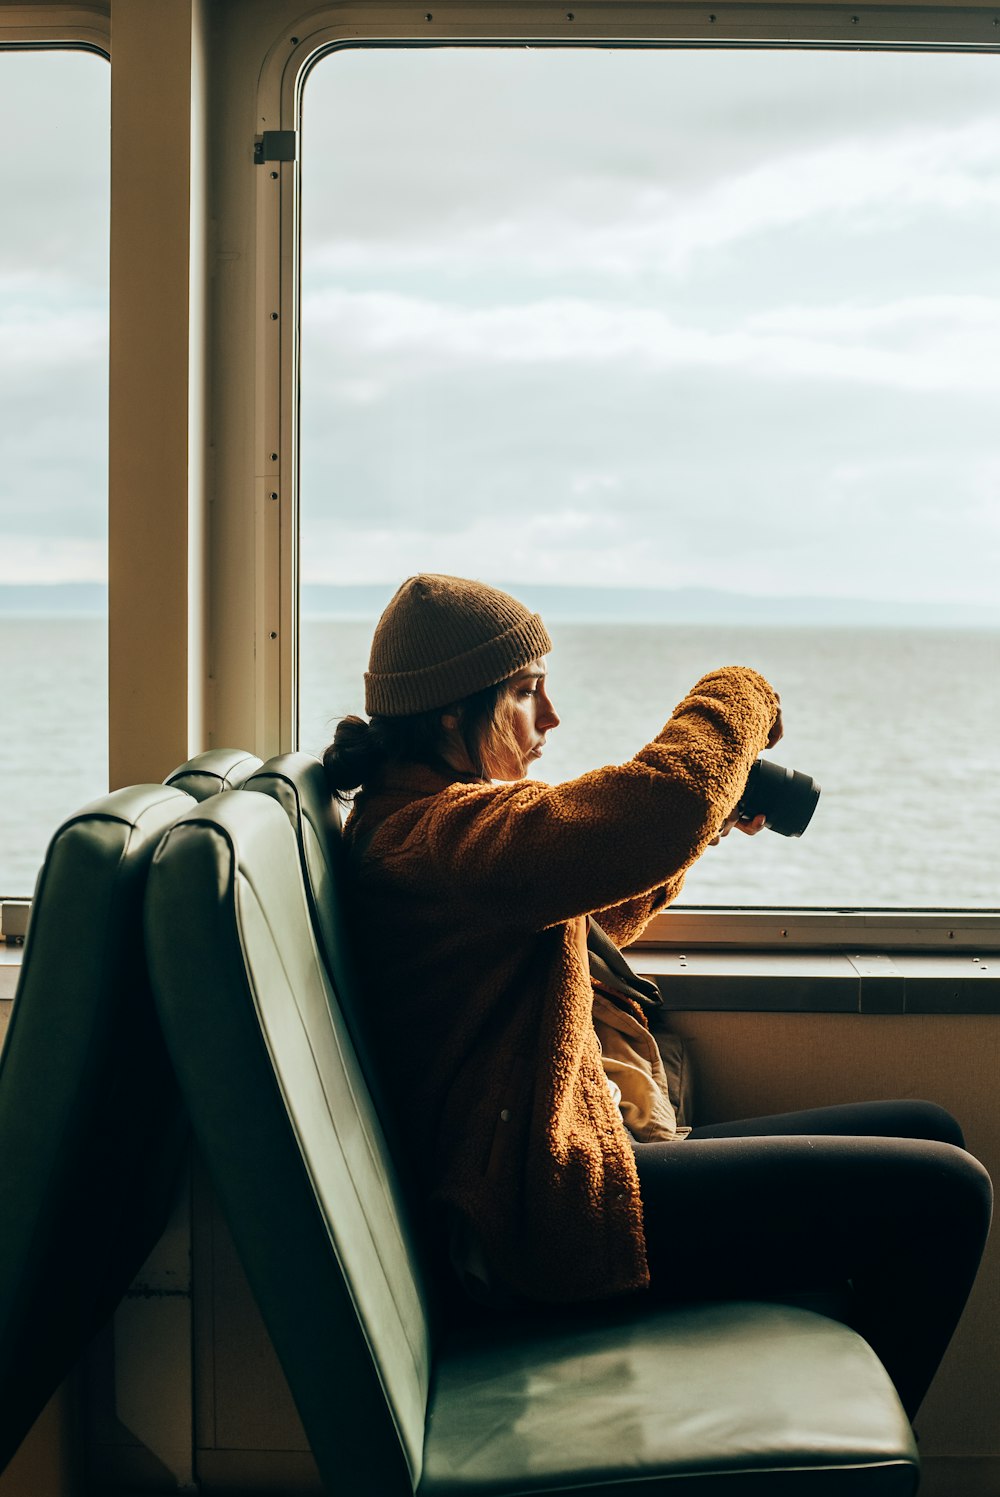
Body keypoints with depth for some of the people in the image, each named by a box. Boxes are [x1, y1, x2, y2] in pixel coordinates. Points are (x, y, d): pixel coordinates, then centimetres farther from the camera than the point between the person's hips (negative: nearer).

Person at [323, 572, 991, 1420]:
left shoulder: (427, 822, 17)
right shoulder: (429, 835, -19)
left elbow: (594, 917, 31)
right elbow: (656, 811, -33)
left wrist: (709, 817, 15)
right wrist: (739, 698, -13)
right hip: (556, 1212, -12)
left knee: (925, 1132, 14)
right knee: (940, 1196, -13)